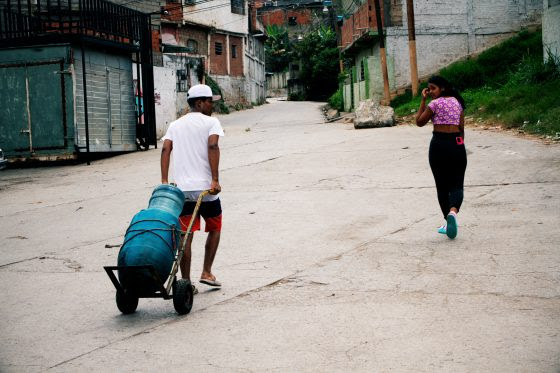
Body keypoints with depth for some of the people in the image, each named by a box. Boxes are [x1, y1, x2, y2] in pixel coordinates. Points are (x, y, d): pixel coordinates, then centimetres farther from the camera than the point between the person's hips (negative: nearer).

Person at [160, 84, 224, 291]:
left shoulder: (175, 125, 17)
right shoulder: (210, 122, 1)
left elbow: (166, 149, 3)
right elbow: (212, 147, -15)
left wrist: (164, 181, -1)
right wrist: (215, 180, -18)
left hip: (181, 188, 4)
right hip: (205, 187, -4)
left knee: (185, 235, 6)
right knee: (214, 228, 17)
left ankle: (186, 282, 6)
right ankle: (206, 272, 13)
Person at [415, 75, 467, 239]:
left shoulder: (435, 103, -5)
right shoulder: (457, 102, 11)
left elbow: (419, 122, 3)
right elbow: (462, 127, 10)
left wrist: (423, 100, 4)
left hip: (439, 144, -3)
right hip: (457, 144, 3)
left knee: (442, 185, 8)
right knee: (456, 184, 1)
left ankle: (448, 223, 12)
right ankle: (453, 211, -29)